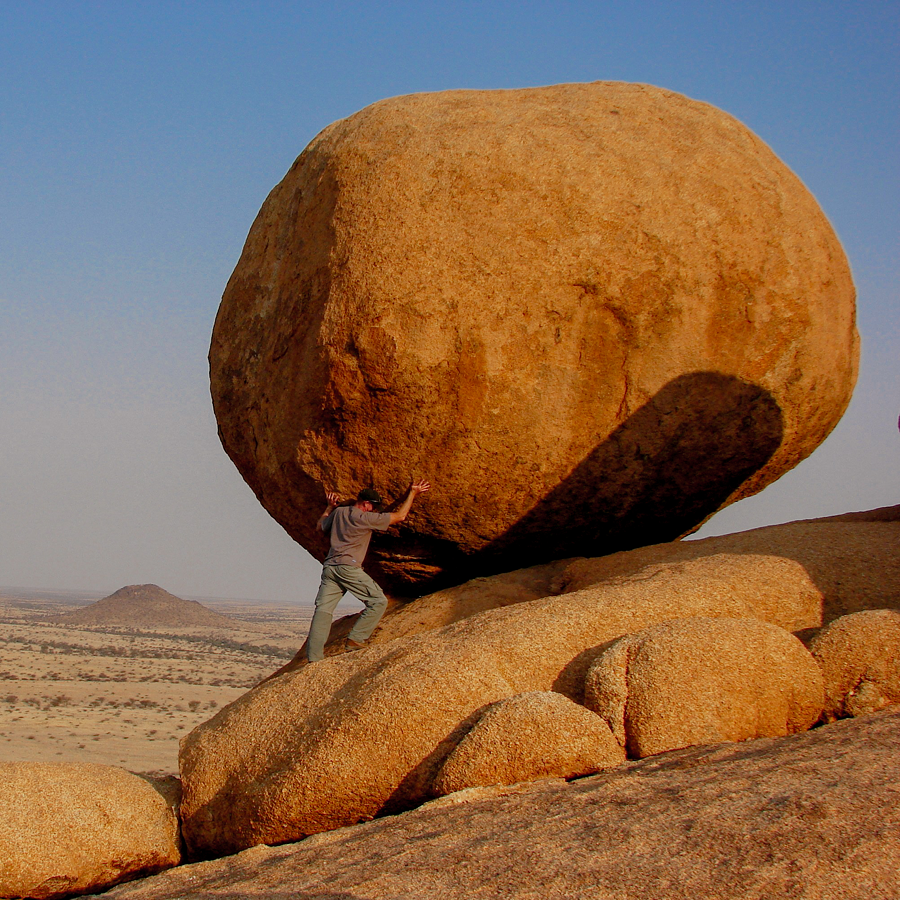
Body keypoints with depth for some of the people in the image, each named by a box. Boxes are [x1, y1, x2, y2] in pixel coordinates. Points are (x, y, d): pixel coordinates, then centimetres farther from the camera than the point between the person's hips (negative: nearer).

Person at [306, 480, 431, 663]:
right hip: (348, 568, -7)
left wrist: (330, 506, 43)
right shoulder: (365, 518, -4)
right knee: (378, 601, 0)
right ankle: (355, 641, -5)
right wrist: (412, 493, 10)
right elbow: (399, 516, 1)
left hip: (329, 566, 7)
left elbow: (321, 525, 33)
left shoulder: (339, 512, 15)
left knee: (323, 610, 1)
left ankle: (314, 658, -6)